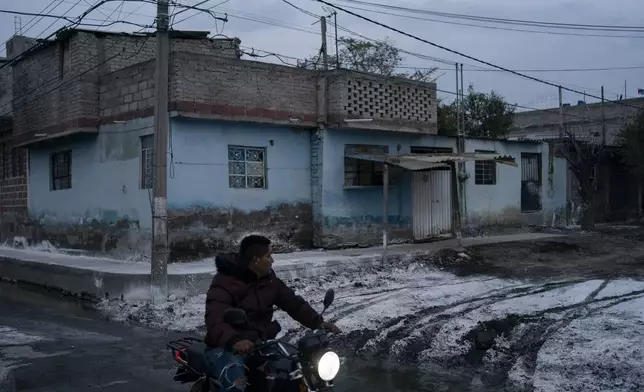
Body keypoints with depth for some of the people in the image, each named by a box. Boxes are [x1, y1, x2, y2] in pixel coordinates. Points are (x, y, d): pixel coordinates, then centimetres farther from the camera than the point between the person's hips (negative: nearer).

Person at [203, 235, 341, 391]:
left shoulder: (269, 279, 6)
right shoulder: (224, 282, -17)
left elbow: (292, 301, 6)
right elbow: (215, 320, -31)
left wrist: (317, 322, -10)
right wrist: (234, 340, -52)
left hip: (260, 343, 7)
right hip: (226, 348, -7)